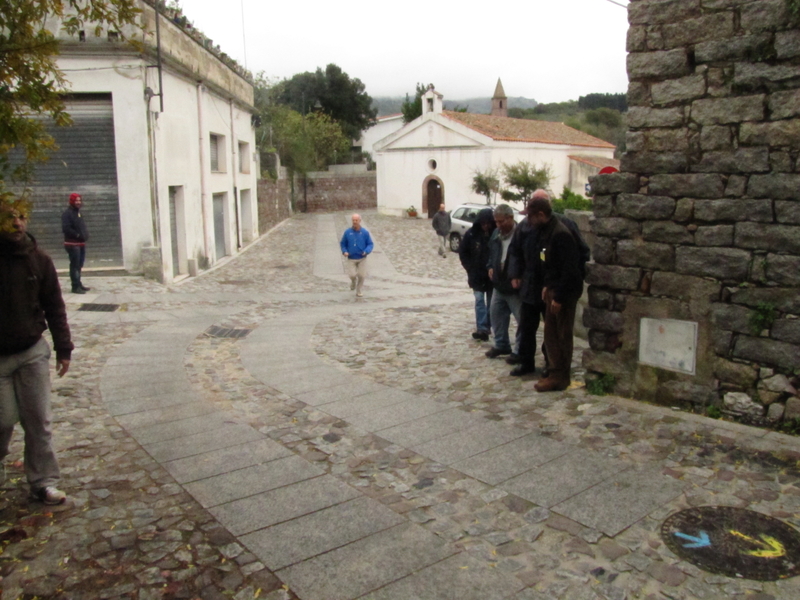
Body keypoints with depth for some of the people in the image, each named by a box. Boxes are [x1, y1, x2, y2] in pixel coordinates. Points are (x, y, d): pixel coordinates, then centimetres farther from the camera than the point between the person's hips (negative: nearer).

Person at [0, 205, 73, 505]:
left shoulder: (39, 260, -2)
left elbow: (54, 307, 3)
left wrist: (63, 348, 1)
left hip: (33, 352, 2)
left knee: (39, 421, 4)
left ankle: (43, 483, 14)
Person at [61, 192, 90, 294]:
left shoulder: (78, 213, 17)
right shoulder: (67, 214, -13)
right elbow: (66, 228, -23)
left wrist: (85, 235, 5)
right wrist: (77, 235, -22)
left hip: (81, 243, 9)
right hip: (72, 244, -9)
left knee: (79, 265, 16)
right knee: (74, 265, -8)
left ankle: (78, 284, 26)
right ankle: (75, 286, -6)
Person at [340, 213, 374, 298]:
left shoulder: (365, 232, -5)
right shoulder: (347, 232, -3)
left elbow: (370, 244, 0)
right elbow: (343, 243, 7)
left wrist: (366, 251, -18)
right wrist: (344, 251, -10)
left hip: (362, 258, 0)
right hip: (351, 259, 0)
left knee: (362, 275, -1)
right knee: (352, 275, -13)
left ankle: (359, 291, 23)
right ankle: (353, 281, 24)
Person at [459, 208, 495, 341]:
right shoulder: (472, 234, -7)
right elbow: (462, 252, 2)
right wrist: (470, 268, -2)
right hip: (477, 275, 1)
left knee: (491, 302, 9)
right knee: (479, 300, -3)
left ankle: (487, 327, 20)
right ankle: (482, 328, -5)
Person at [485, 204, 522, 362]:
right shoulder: (496, 234, 7)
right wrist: (490, 267, 8)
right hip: (498, 284, 8)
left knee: (522, 319, 2)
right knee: (496, 314, 16)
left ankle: (519, 351, 13)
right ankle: (501, 345, 32)